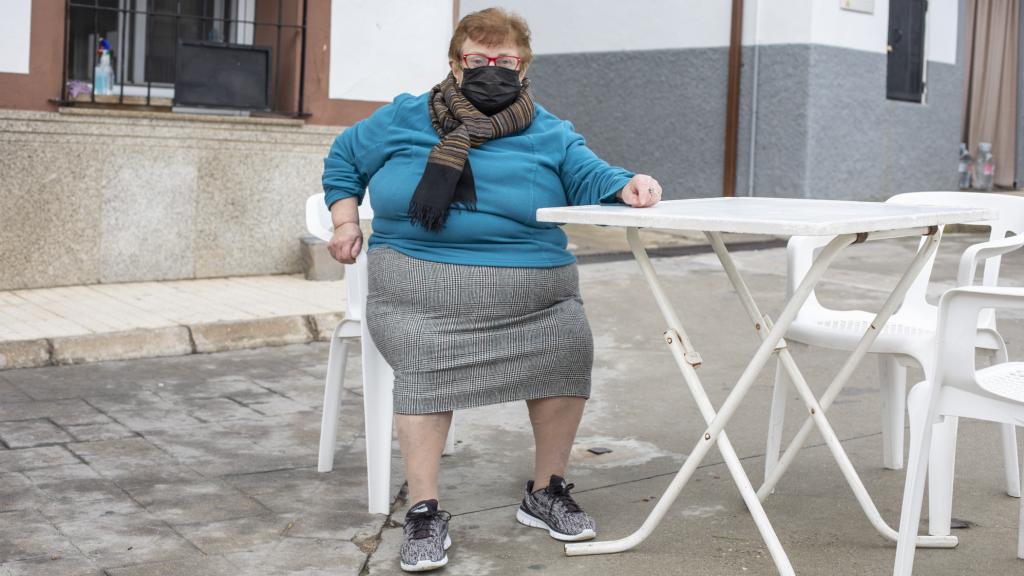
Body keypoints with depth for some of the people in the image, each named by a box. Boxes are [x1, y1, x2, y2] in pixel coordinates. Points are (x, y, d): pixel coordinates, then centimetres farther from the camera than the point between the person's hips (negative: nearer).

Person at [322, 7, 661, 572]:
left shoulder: (550, 134, 13)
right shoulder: (403, 119, 12)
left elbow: (589, 177, -2)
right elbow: (342, 159, 24)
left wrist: (626, 187, -24)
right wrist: (345, 221, 10)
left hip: (531, 289, 1)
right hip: (420, 286, -1)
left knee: (568, 342, -25)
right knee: (426, 356, -32)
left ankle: (546, 493, -5)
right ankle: (424, 513, -23)